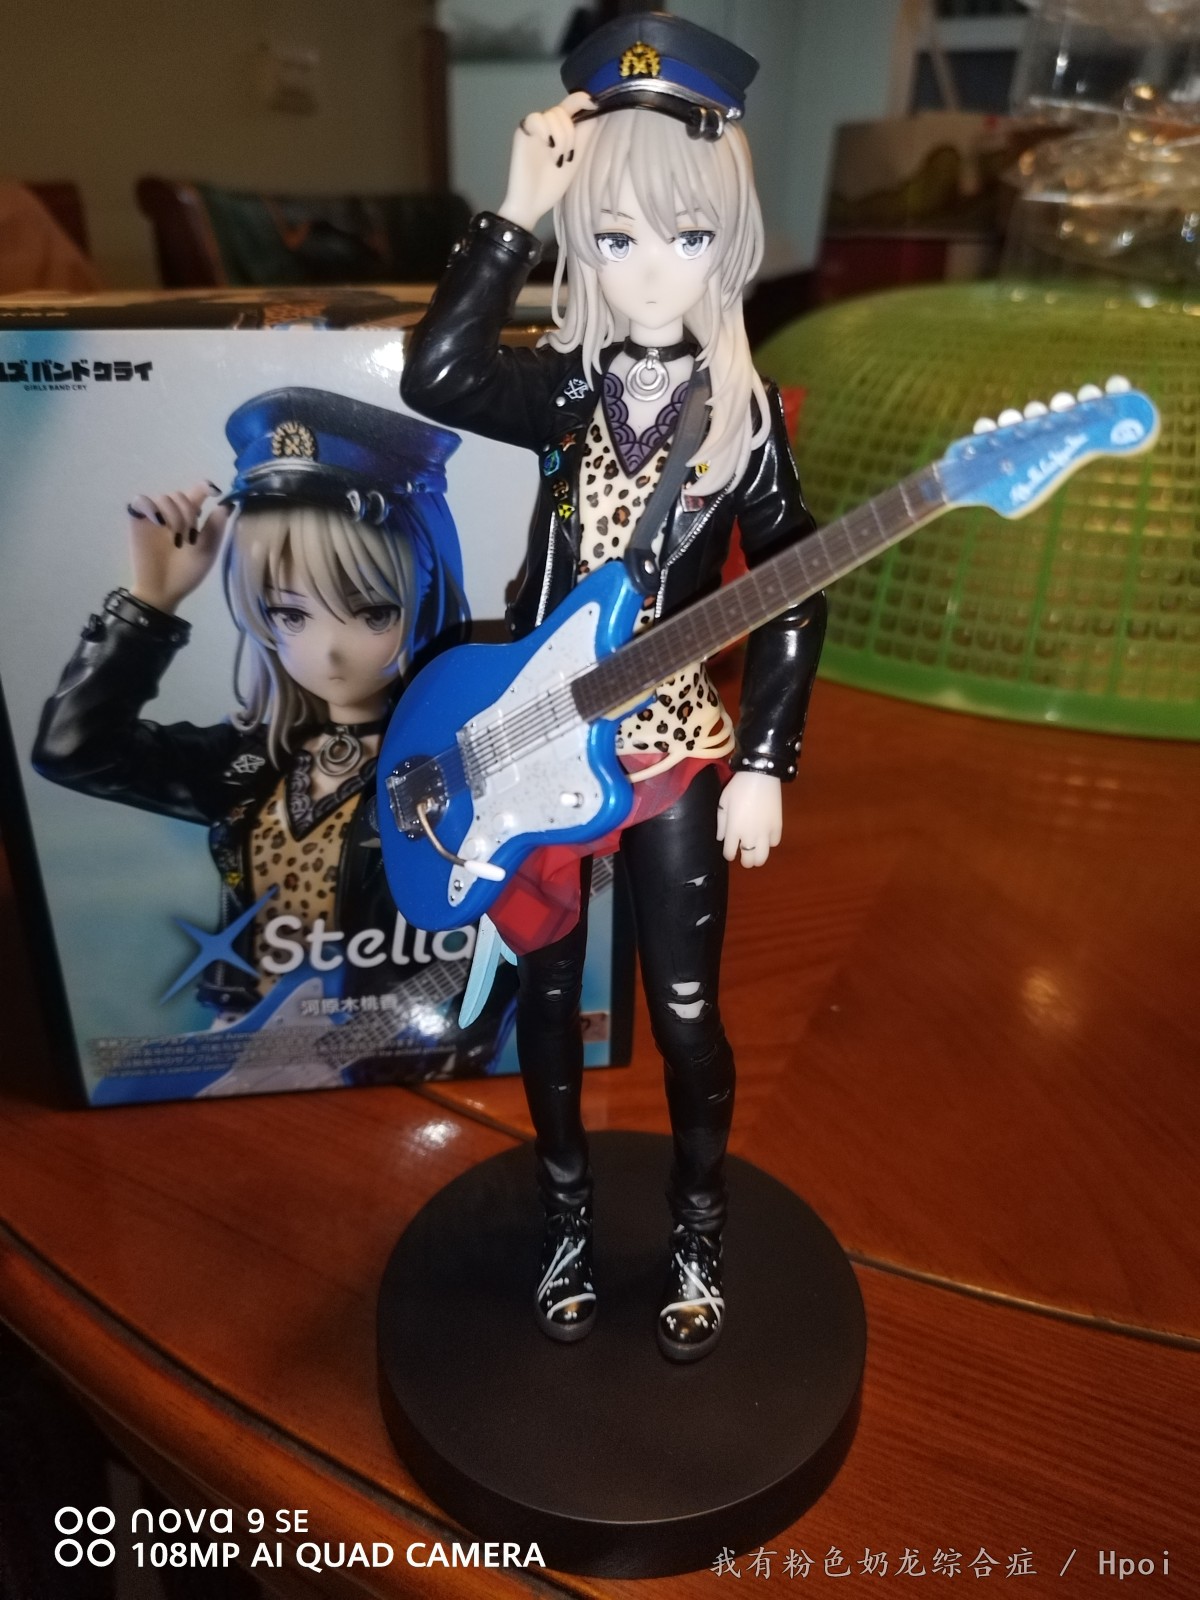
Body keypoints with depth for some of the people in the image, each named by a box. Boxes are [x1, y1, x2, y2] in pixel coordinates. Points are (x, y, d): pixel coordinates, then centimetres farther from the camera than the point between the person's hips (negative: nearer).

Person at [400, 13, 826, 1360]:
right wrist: (516, 210, -21)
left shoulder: (746, 410, -4)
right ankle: (567, 1219, 41)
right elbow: (432, 374, -24)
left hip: (677, 755, -1)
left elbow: (794, 595, -2)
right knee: (547, 1000, 14)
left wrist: (764, 763, -7)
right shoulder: (564, 387, -3)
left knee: (686, 1011, 9)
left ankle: (698, 1237, 37)